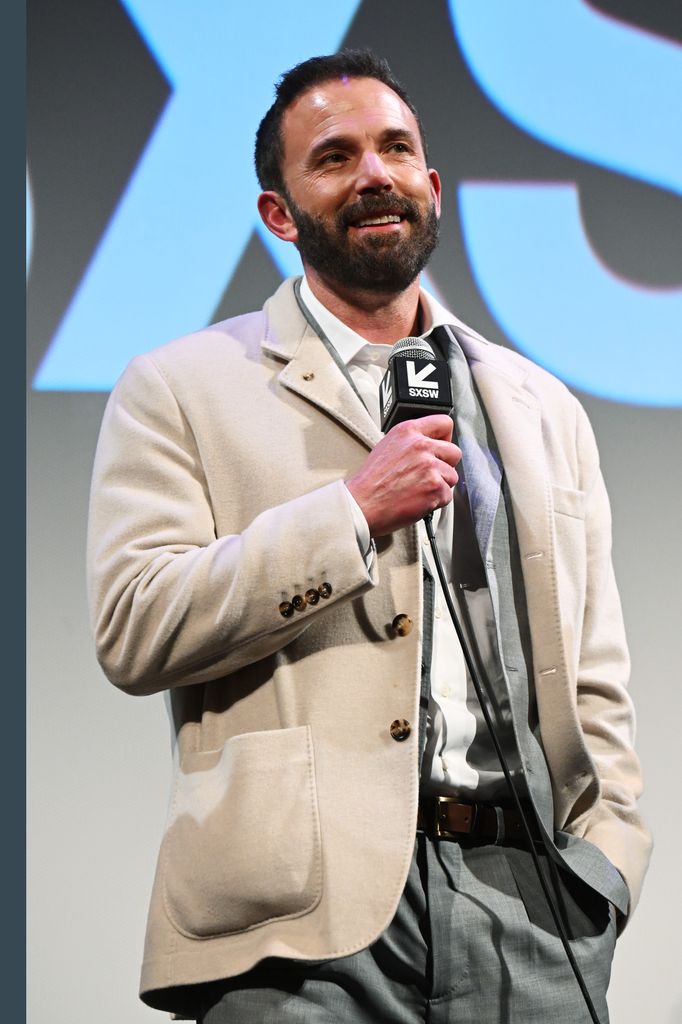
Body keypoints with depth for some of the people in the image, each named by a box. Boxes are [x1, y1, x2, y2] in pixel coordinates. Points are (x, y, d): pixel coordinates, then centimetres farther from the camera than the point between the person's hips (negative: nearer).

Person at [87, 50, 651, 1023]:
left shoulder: (544, 411, 19)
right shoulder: (183, 389, 6)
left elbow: (594, 683, 18)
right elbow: (133, 631, -6)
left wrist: (604, 865, 3)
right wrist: (354, 510, -9)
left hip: (532, 899, 4)